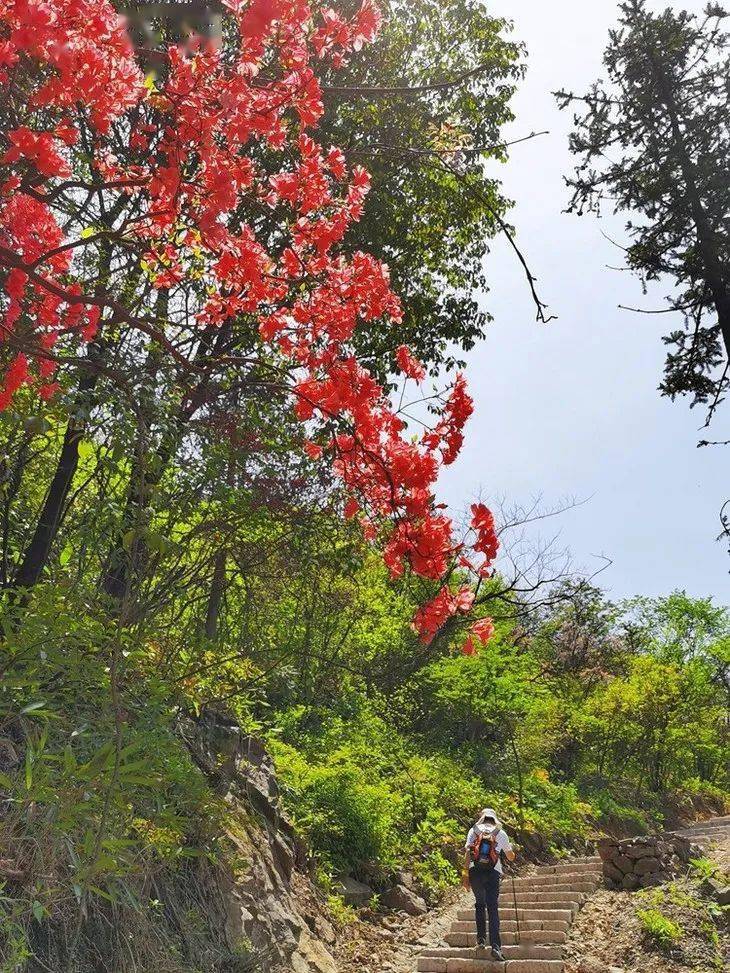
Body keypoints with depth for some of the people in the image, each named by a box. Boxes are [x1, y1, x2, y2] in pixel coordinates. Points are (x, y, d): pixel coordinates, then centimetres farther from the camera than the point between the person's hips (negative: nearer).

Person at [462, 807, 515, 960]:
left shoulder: (474, 830, 11)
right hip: (493, 873, -1)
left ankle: (481, 939, 17)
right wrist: (508, 847, 44)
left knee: (479, 904, 20)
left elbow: (467, 853, 0)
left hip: (475, 871, 1)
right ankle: (495, 946, -11)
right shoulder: (501, 833, 13)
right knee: (493, 908, -1)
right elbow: (511, 857, 23)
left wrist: (466, 875, -1)